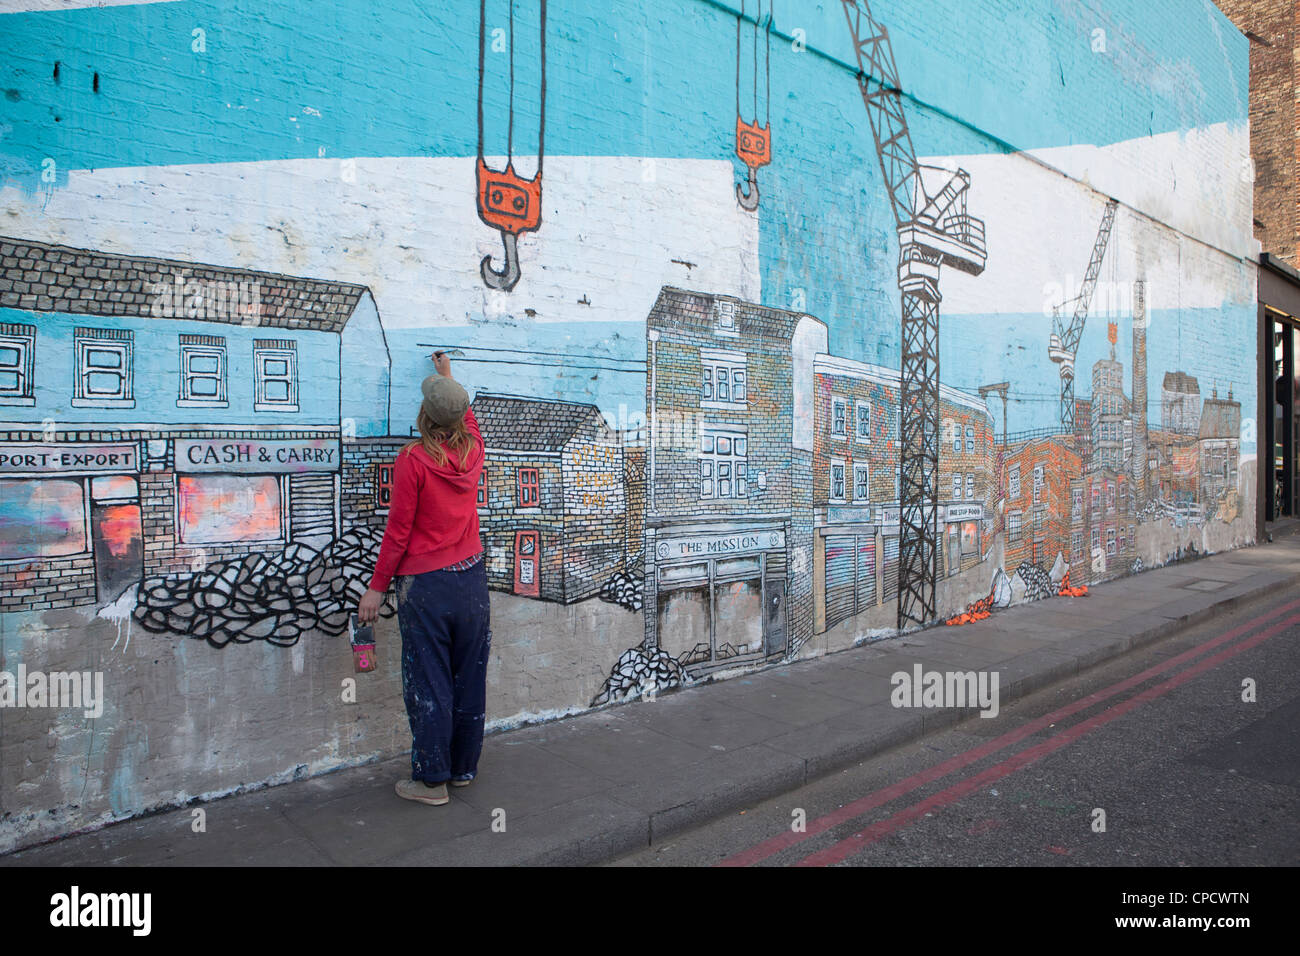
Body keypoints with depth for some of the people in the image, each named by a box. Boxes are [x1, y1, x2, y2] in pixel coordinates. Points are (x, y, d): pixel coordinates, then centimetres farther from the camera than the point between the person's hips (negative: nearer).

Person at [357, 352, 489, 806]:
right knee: (469, 678, 13)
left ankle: (432, 779, 14)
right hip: (472, 577, 6)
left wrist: (377, 588, -3)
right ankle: (464, 767, 27)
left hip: (426, 583, -5)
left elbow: (398, 530, -12)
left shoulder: (413, 459, -14)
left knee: (429, 682, 4)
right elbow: (467, 418, 27)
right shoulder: (473, 449, 1)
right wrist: (448, 376, 42)